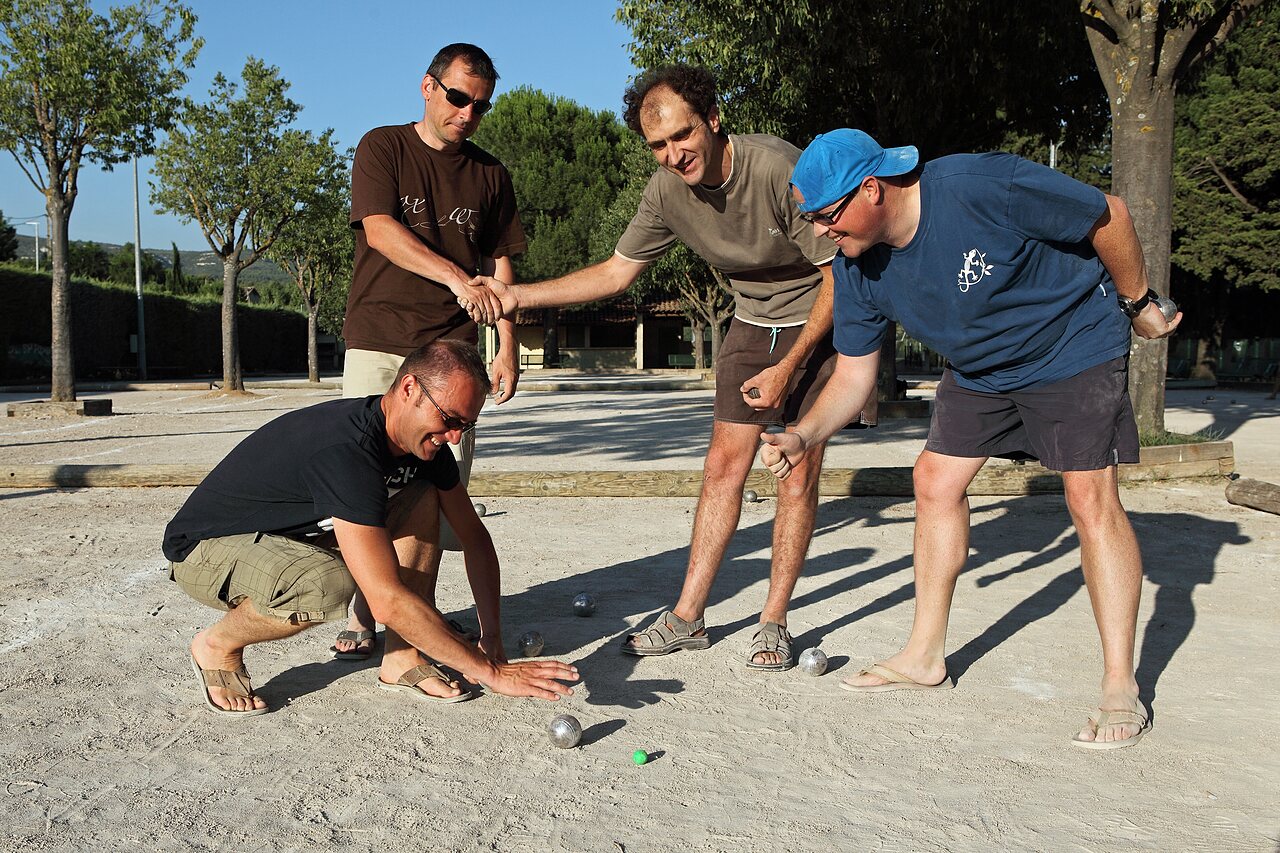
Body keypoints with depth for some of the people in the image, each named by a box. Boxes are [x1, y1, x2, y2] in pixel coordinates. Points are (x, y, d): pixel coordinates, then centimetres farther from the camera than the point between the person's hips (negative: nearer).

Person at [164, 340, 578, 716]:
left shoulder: (424, 438, -9)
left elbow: (474, 536, 2)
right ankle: (217, 645, -7)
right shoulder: (346, 449, -36)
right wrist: (490, 672, -34)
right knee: (328, 585, -38)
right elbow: (388, 600, -39)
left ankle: (401, 659, -5)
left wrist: (492, 639, -8)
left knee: (425, 498, -7)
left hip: (297, 534, 8)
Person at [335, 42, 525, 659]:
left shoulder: (490, 175, 15)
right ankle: (362, 615, 4)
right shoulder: (382, 147, 7)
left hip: (453, 350, 2)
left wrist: (508, 348, 5)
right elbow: (380, 230, -8)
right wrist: (457, 278, -21)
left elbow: (500, 264, 15)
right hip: (378, 346, -2)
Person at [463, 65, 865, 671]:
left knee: (798, 469, -8)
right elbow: (616, 272, -1)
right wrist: (518, 295, -10)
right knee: (724, 463, 1)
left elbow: (840, 274, -21)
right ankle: (687, 618, 6)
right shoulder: (667, 191, -12)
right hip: (752, 322, 5)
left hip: (821, 323, -5)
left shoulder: (779, 169, -29)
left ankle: (774, 624, 3)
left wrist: (789, 366, -22)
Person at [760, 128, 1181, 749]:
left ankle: (1120, 688, -5)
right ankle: (925, 655, 15)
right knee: (936, 481, 2)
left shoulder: (984, 186, -34)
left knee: (1091, 498, -15)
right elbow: (853, 374, -7)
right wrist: (803, 436, -24)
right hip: (978, 369, 6)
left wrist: (1138, 305, -7)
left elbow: (1109, 215, -20)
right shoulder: (857, 270, -14)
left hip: (1076, 346, -6)